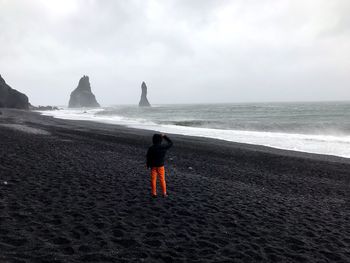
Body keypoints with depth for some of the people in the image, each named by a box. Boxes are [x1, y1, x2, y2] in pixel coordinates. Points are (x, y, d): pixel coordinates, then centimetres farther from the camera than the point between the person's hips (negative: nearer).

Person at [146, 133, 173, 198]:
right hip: (160, 166, 0)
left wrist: (148, 165, 10)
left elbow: (148, 158, -4)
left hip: (153, 166, 0)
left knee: (153, 180, 10)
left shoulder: (151, 148, -12)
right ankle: (164, 193, 17)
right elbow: (170, 143, 5)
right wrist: (164, 136, 8)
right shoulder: (163, 147, -12)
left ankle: (154, 193, 15)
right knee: (162, 179, 11)